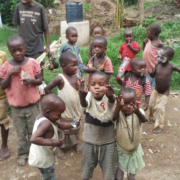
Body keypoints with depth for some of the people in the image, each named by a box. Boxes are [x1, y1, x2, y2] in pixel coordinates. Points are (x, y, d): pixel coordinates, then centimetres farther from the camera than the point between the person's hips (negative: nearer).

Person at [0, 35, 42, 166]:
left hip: (32, 104, 0)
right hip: (16, 106, 1)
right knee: (20, 133, 15)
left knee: (34, 131, 14)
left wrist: (31, 80, -24)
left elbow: (40, 81, -2)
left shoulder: (33, 63, -9)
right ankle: (22, 153, 36)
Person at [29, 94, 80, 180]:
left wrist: (72, 124, -10)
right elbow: (34, 139, -44)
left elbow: (61, 125, 6)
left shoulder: (44, 117, -3)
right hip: (43, 159, -9)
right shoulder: (46, 123, -33)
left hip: (44, 156, 9)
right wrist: (52, 142, -40)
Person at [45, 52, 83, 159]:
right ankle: (61, 148, 32)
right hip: (65, 110, -5)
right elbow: (47, 89, -17)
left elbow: (81, 92, 2)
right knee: (64, 130, 14)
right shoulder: (60, 78, -22)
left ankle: (76, 143, 46)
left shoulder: (75, 77, -4)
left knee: (76, 128, 23)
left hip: (76, 109, 5)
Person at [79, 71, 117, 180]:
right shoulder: (89, 95, -15)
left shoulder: (109, 97, -16)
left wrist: (110, 96, -64)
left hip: (108, 141, -1)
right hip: (90, 140, 1)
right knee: (87, 167, 22)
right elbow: (84, 104, -37)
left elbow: (112, 101, -39)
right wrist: (82, 94, -60)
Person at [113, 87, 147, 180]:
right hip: (120, 150, -1)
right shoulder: (119, 113, -22)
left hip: (134, 150, 2)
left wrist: (137, 111, -65)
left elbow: (144, 120, -42)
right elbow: (114, 118, -45)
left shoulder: (139, 112, -20)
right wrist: (118, 107, -67)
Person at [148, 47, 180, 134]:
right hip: (156, 90, 4)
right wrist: (150, 72, -21)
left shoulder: (171, 67, -21)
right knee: (151, 105, 14)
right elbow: (153, 75, -2)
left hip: (165, 92, -4)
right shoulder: (157, 65, -14)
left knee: (160, 107, -9)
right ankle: (152, 117, 45)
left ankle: (159, 126, 9)